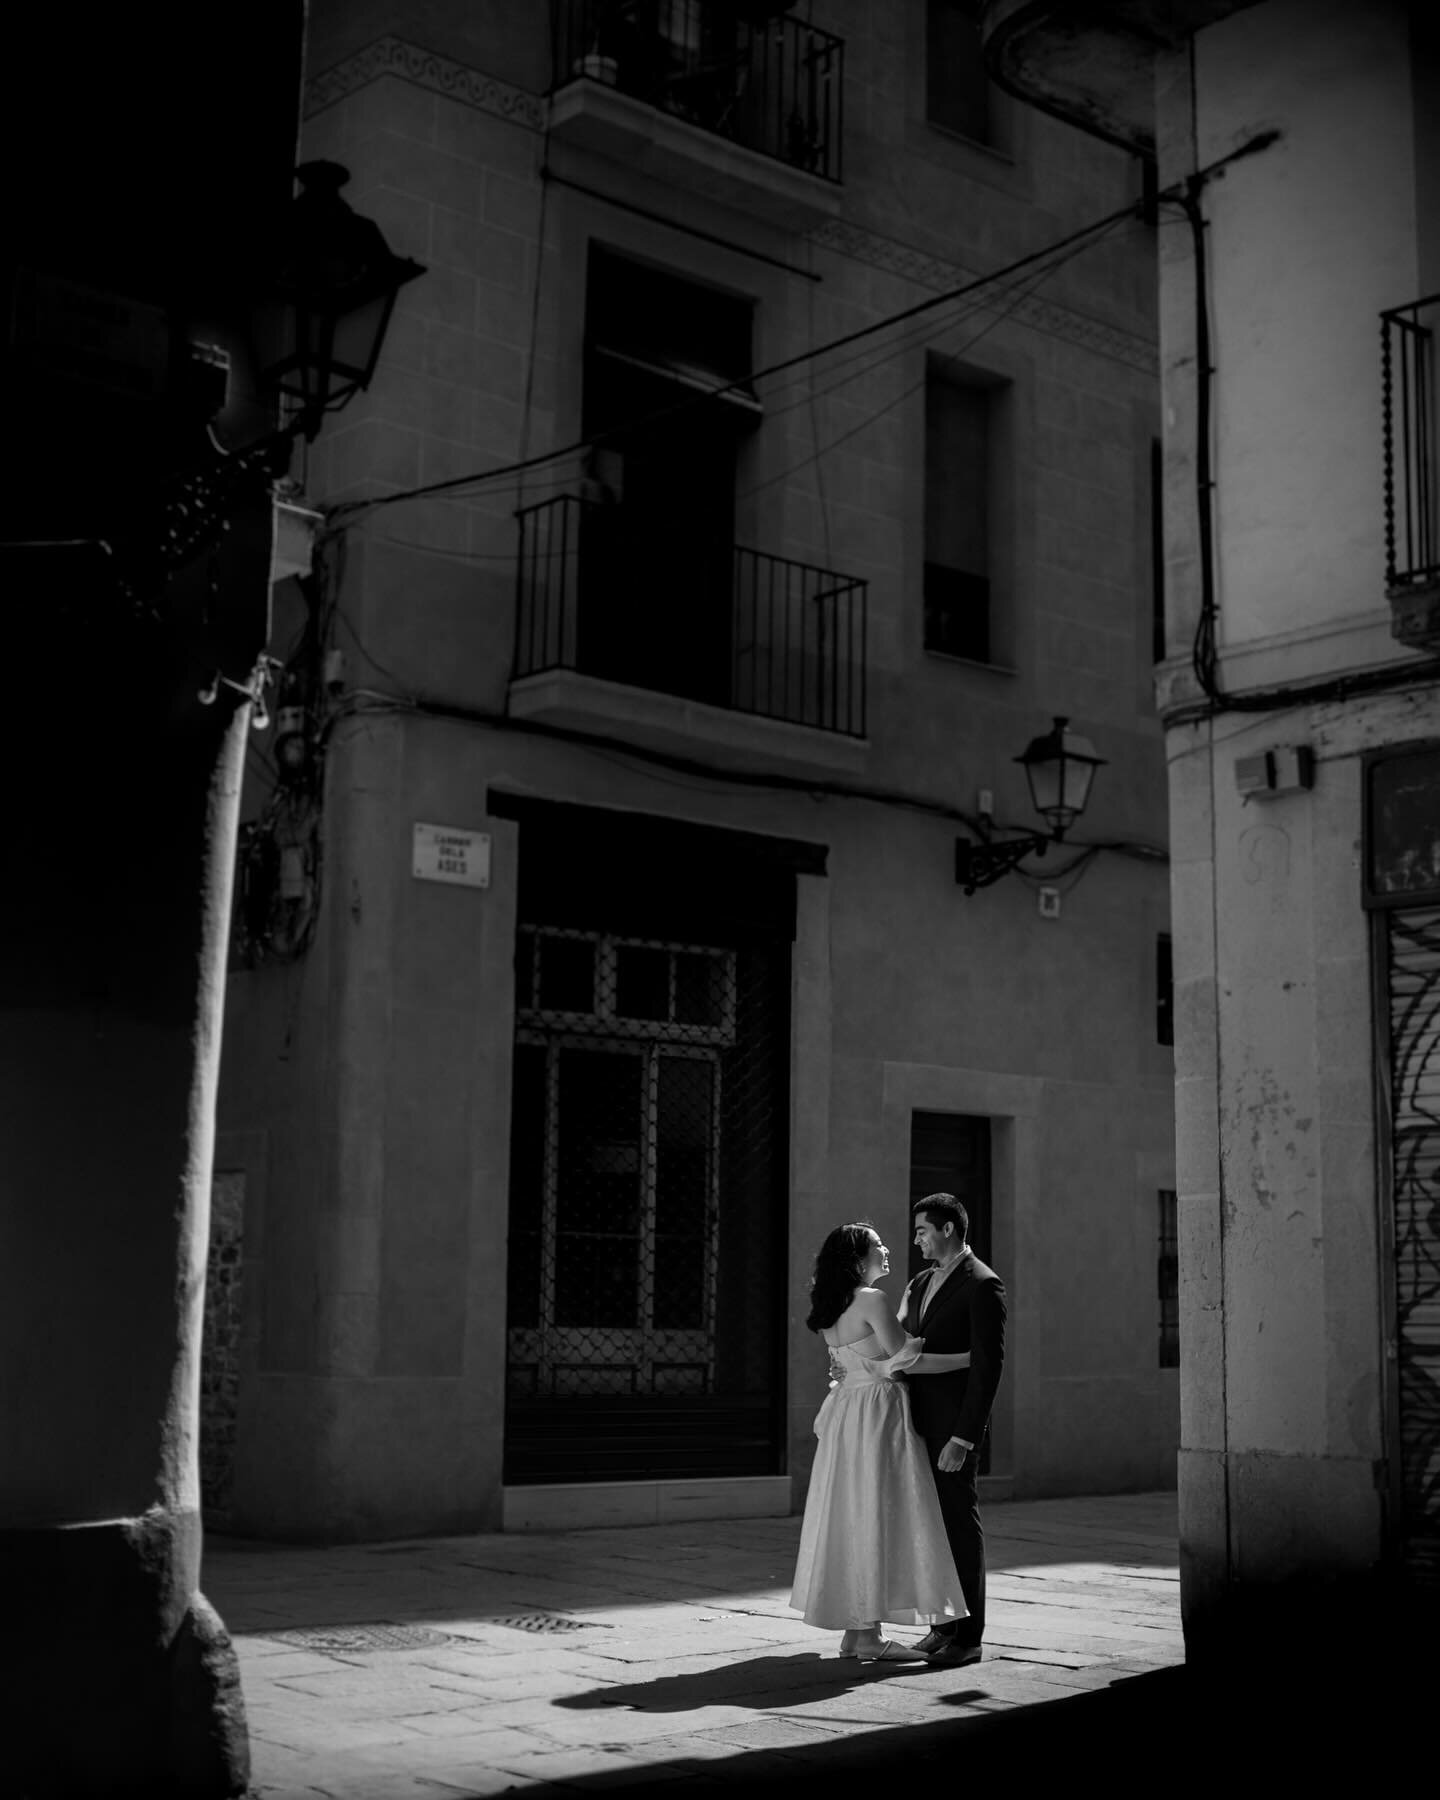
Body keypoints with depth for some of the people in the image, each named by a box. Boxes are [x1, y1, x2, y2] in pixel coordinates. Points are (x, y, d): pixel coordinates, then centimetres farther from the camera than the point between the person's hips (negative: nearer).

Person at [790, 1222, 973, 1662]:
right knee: (876, 1517, -5)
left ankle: (852, 1630, 16)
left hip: (847, 1412, 9)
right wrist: (972, 1357, -8)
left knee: (851, 1518, 11)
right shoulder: (872, 1300, -13)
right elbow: (907, 1360, -13)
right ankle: (869, 1635, -3)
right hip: (877, 1415, -9)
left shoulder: (833, 1308, 12)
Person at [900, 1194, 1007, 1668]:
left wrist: (963, 1438, -18)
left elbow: (988, 1366, -15)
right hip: (920, 1420, 8)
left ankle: (969, 1637, 5)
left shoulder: (982, 1286, -10)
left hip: (954, 1427, -8)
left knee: (960, 1524, -2)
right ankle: (944, 1625, 19)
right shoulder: (919, 1285, 17)